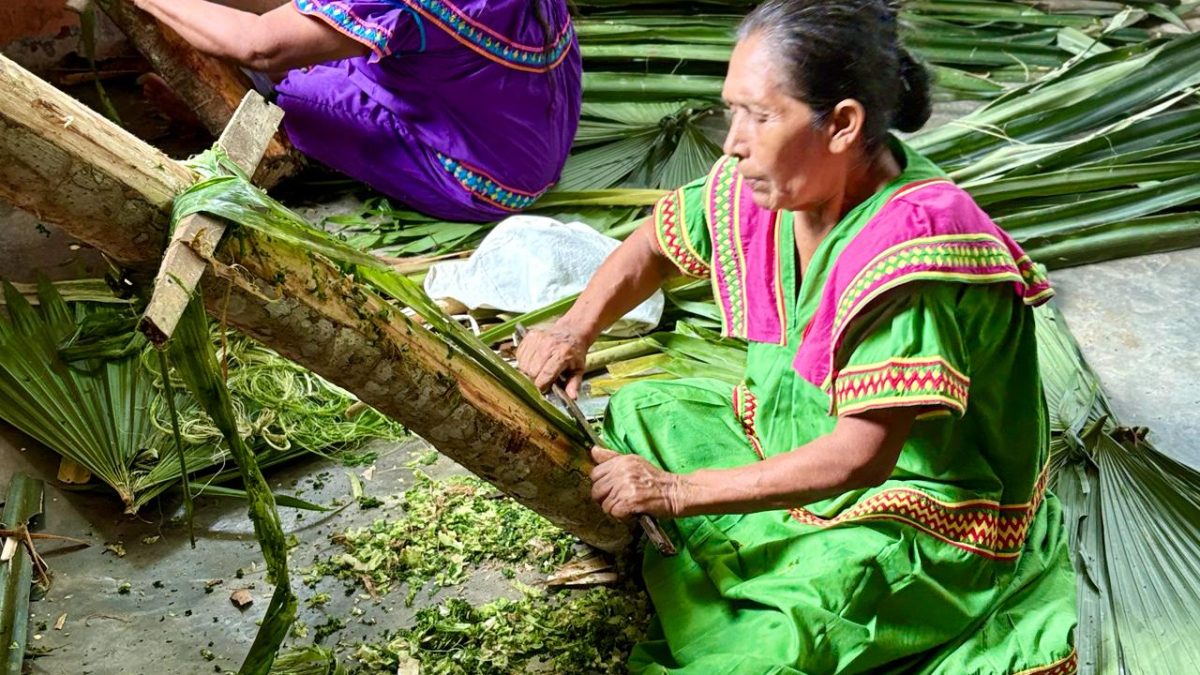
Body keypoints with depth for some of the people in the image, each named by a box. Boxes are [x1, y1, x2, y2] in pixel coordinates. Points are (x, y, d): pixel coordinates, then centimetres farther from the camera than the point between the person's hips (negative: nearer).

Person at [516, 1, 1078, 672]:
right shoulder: (771, 183, -10)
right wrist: (576, 329, -9)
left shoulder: (911, 246, -32)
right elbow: (658, 244, 9)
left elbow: (858, 458, -31)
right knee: (636, 414, 5)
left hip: (918, 513, -8)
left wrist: (676, 491, -27)